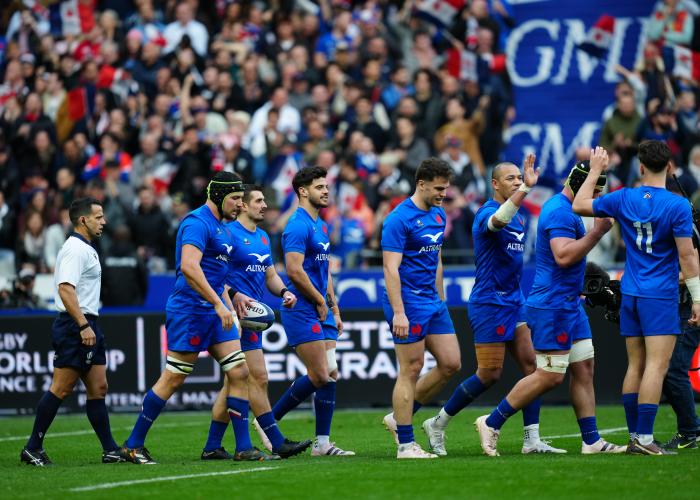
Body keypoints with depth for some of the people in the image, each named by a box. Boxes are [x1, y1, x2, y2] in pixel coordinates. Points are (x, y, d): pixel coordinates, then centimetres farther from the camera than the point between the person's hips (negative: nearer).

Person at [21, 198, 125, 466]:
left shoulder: (85, 249, 19)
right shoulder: (76, 249, -13)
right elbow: (65, 289, -23)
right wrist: (83, 325, -27)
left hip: (86, 327, 11)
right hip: (75, 326, -11)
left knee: (98, 388, 8)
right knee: (61, 389, -8)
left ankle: (110, 450, 9)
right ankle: (33, 448, -4)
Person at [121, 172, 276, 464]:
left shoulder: (220, 228, 17)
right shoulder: (197, 223, -15)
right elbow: (189, 267, -27)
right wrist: (219, 304, -28)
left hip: (213, 312, 9)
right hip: (190, 310, -9)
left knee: (240, 372, 2)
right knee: (173, 379, -4)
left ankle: (243, 448, 3)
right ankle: (133, 445, 5)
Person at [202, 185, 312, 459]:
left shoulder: (263, 238, 19)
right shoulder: (229, 233, -9)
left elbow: (270, 275, 25)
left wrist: (284, 292, 5)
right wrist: (234, 295, -27)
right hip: (238, 314, -9)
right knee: (258, 379, -9)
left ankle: (212, 446, 11)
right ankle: (276, 442, -8)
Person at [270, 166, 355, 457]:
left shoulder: (321, 226, 17)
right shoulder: (298, 226, -14)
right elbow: (294, 271, -21)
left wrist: (334, 309, 19)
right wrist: (320, 301, -12)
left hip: (322, 313, 9)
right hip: (302, 311, -9)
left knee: (330, 375, 3)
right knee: (320, 376, -9)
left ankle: (322, 443, 6)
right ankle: (268, 421, 4)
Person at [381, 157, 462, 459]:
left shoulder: (438, 215, 12)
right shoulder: (400, 219, -15)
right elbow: (391, 268, -19)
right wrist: (398, 312, -25)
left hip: (433, 303, 9)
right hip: (408, 303, -9)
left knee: (450, 364, 6)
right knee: (411, 371, -5)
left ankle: (400, 418, 17)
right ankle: (405, 445, 1)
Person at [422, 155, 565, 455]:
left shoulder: (517, 217, 15)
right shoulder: (487, 213, -14)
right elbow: (498, 221, -40)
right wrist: (526, 188, -48)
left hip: (513, 301, 9)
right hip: (489, 303, -9)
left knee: (531, 365, -1)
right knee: (489, 374, -6)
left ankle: (532, 440, 0)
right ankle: (437, 425, 9)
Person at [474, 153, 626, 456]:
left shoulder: (564, 209, 17)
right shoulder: (560, 212, -17)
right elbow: (563, 256, -27)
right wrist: (597, 231, -23)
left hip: (569, 304, 11)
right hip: (553, 306, -11)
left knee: (584, 369, 7)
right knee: (550, 376, -7)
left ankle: (592, 441, 8)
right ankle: (491, 423, 2)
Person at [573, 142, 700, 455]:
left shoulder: (623, 199, 2)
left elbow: (579, 205, 16)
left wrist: (595, 171, 26)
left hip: (630, 296, 6)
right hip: (661, 298, -6)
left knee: (635, 366, 10)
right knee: (657, 366, -8)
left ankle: (634, 437, 11)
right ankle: (644, 438, -15)